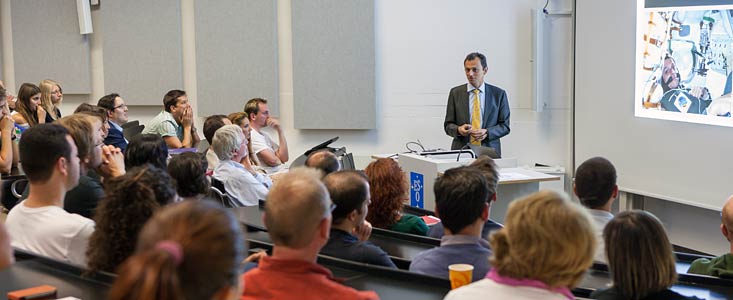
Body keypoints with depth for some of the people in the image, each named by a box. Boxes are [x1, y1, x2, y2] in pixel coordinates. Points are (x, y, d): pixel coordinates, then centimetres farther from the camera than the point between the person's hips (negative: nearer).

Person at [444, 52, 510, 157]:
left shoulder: (499, 94, 6)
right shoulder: (455, 93, 8)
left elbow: (505, 126, 7)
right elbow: (448, 125, 9)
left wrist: (487, 132, -11)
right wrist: (458, 130, -12)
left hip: (489, 151, 0)